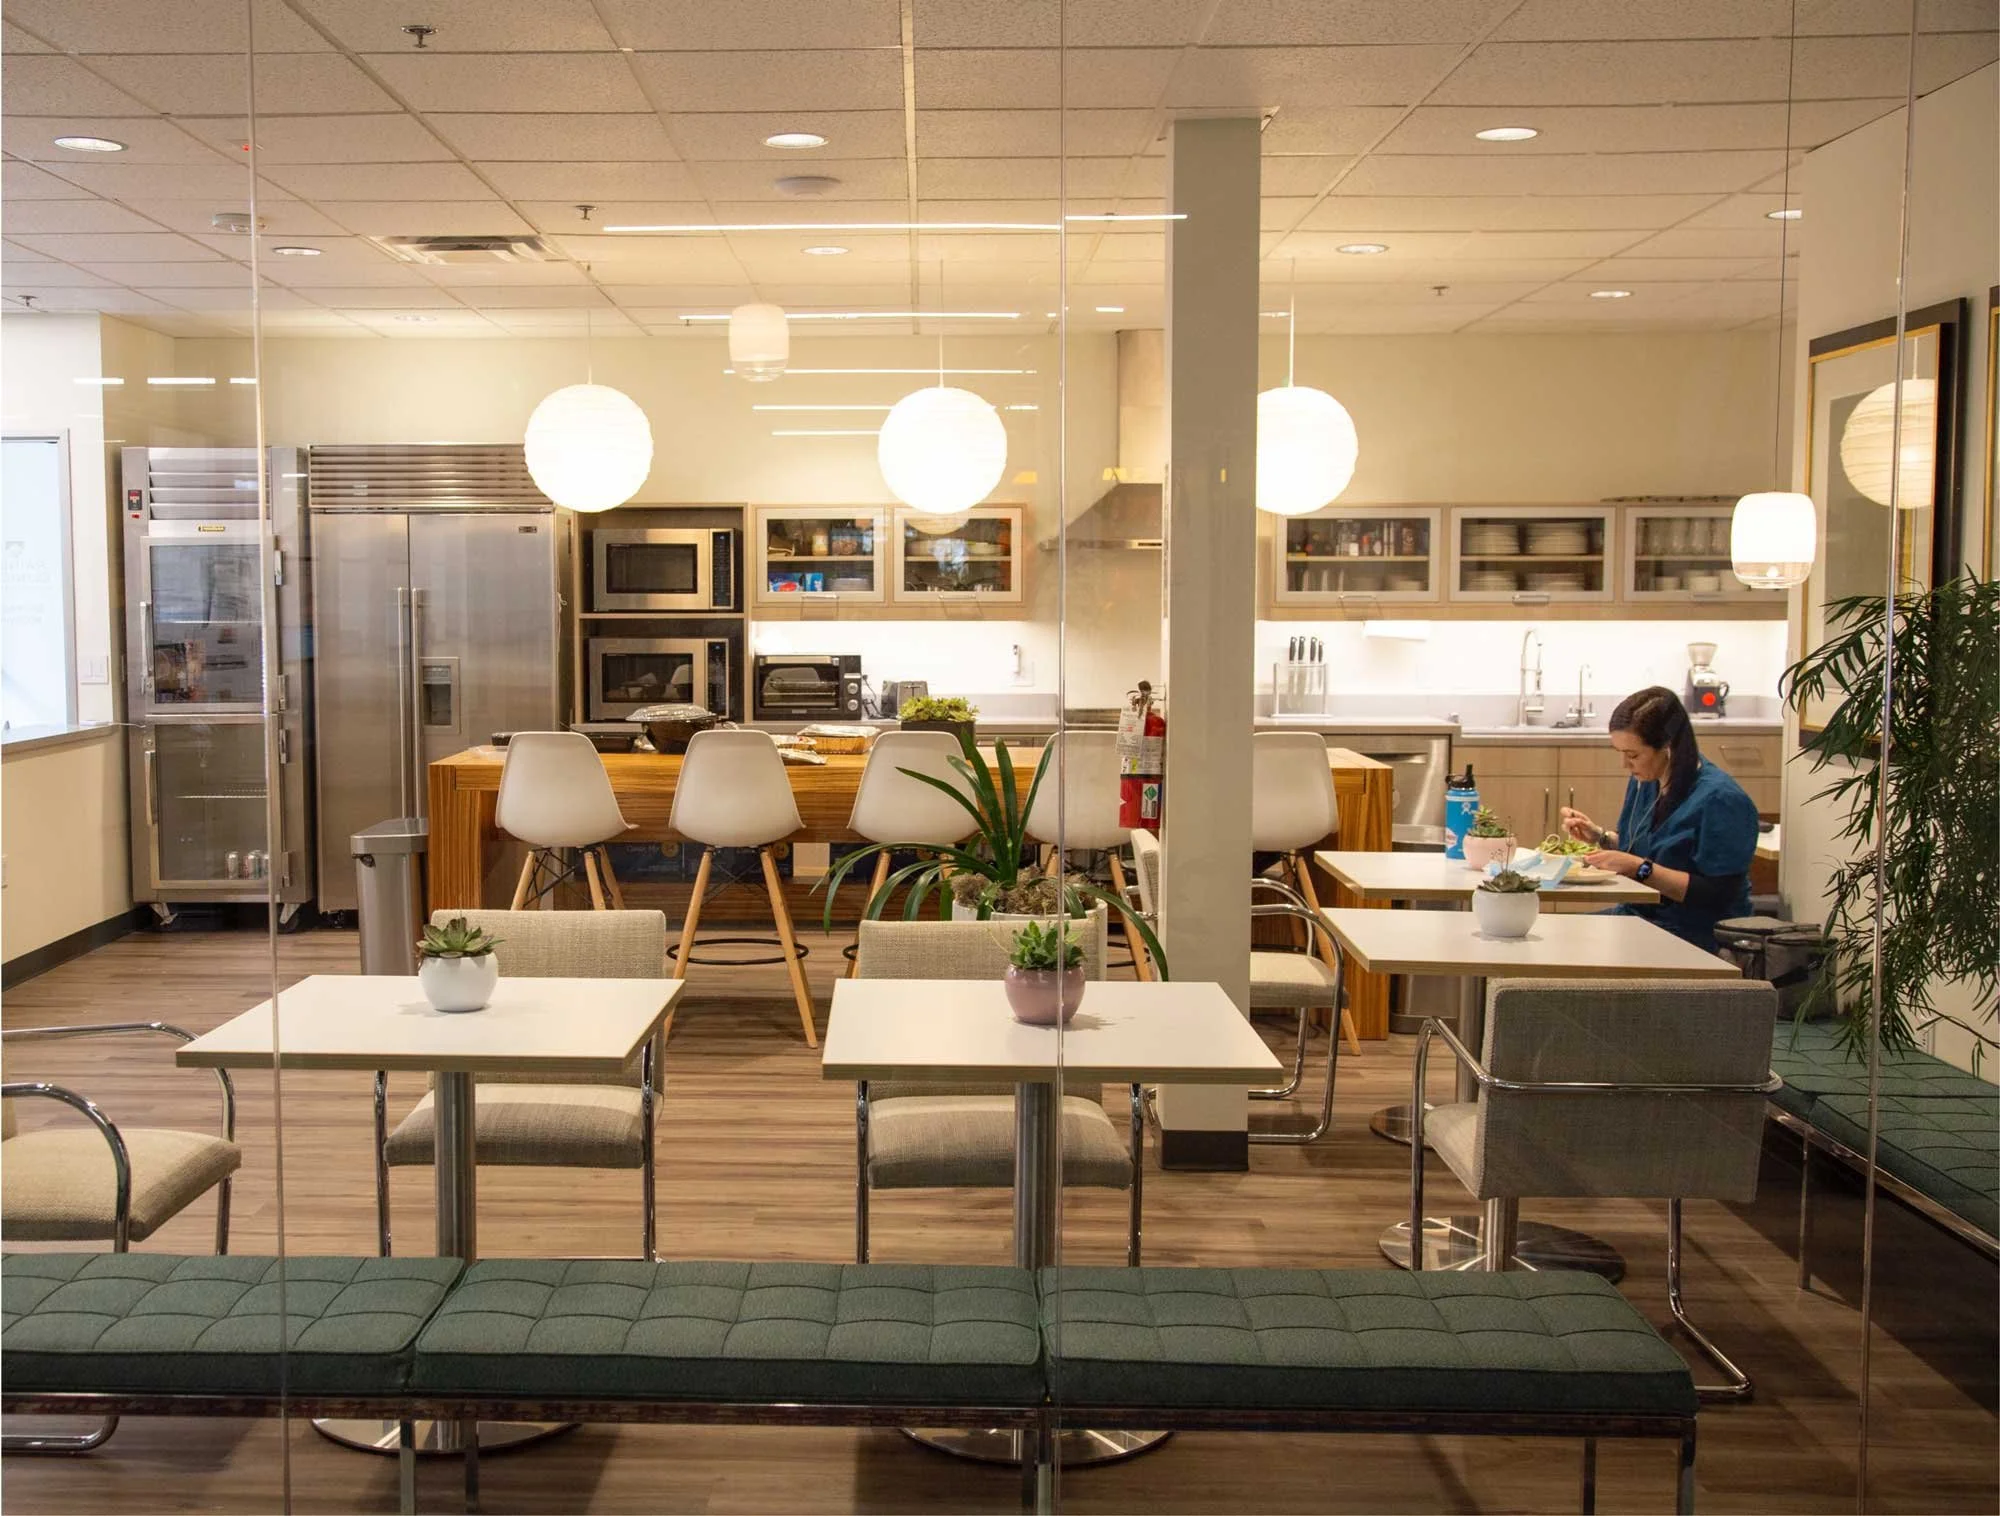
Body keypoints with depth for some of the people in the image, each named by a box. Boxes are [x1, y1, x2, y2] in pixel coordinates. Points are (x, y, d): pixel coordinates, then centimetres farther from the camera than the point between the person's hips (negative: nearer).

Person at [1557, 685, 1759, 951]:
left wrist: (1640, 868, -22)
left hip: (1695, 938, -8)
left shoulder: (1721, 800, -18)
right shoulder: (1644, 780, 9)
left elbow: (1716, 895, -21)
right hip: (1636, 917, 8)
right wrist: (1600, 836, 5)